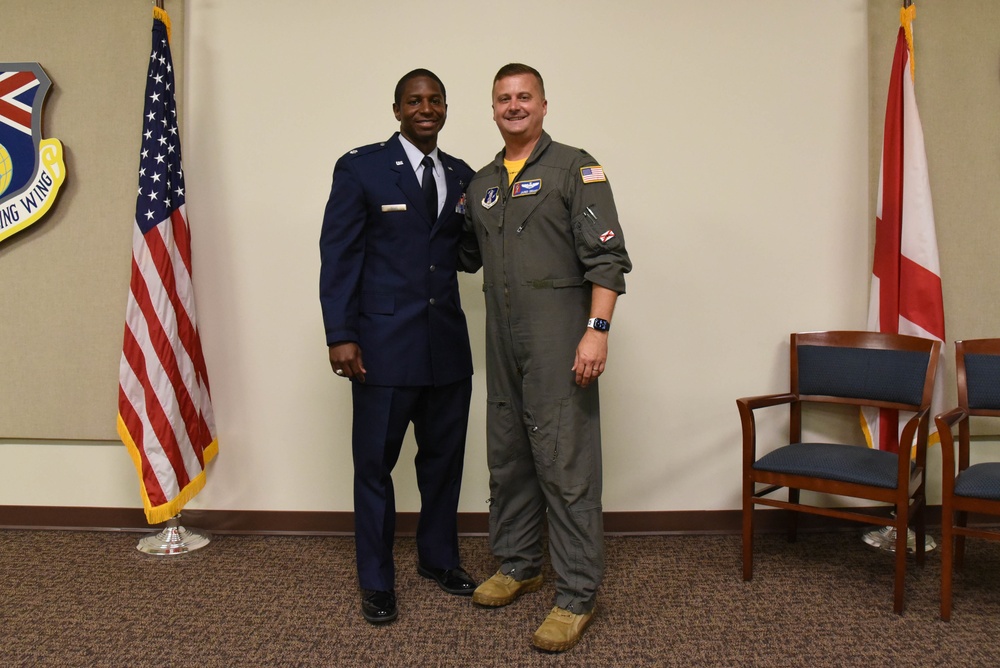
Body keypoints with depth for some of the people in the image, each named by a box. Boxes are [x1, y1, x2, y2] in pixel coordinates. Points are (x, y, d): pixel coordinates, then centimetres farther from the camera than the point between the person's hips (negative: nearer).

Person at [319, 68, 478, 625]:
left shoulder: (462, 176, 12)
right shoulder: (361, 168, -2)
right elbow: (339, 255, -6)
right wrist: (340, 336, -11)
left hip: (448, 344, 5)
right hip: (384, 343, -4)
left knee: (444, 457, 15)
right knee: (375, 463, 5)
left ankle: (439, 557, 35)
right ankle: (377, 580, 22)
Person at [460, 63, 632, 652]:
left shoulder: (576, 168, -3)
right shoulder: (482, 182, 16)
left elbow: (607, 257, -10)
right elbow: (469, 255, 26)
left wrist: (597, 329, -19)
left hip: (559, 345, -6)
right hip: (504, 345, 7)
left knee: (566, 465, -4)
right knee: (508, 457, 15)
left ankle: (577, 594, 9)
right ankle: (519, 565, 33)